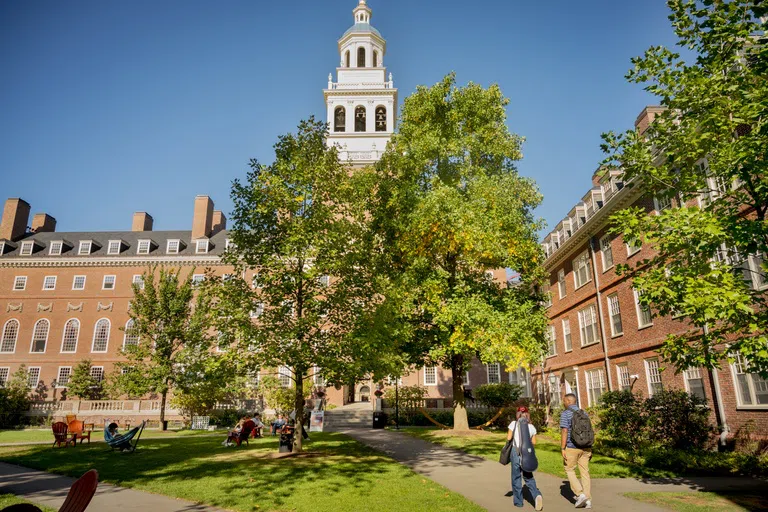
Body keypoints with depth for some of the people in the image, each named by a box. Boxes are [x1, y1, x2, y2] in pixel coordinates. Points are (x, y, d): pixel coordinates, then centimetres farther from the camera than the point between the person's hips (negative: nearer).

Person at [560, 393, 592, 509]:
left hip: (571, 447, -5)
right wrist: (590, 448, 17)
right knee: (585, 473, 9)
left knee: (569, 470, 10)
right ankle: (588, 500, 9)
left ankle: (580, 494, -1)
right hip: (585, 447, 6)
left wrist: (563, 449, -13)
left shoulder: (565, 414, -9)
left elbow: (564, 431, -16)